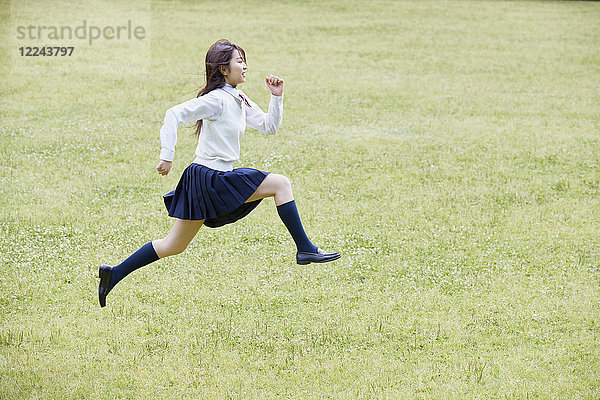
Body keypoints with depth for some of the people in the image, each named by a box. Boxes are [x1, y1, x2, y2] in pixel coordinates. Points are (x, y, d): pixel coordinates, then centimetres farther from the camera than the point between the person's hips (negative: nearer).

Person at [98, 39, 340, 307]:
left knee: (173, 246, 12)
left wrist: (277, 97, 6)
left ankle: (113, 275, 15)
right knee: (281, 184, -8)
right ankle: (305, 249, -4)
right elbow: (174, 115, -21)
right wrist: (167, 156, -24)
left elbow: (269, 127, 19)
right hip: (210, 178, -10)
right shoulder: (216, 100, -14)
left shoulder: (239, 101, 14)